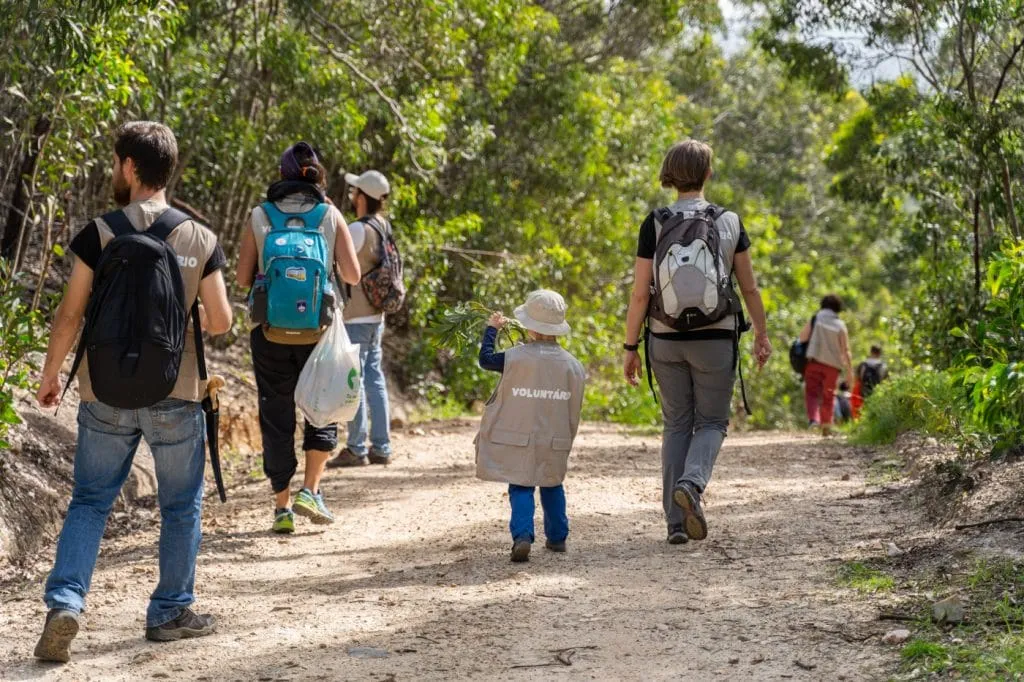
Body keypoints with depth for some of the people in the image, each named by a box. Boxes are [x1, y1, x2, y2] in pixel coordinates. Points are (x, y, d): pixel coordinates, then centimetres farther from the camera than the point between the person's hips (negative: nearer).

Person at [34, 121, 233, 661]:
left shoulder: (100, 233, -8)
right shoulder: (201, 240, -3)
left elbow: (70, 315, -6)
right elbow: (220, 321, -1)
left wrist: (50, 374, 8)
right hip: (176, 395, 0)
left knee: (89, 500, 10)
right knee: (181, 506, 15)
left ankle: (65, 602, -5)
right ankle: (170, 612, 22)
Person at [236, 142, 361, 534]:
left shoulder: (260, 217, -1)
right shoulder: (330, 215, -1)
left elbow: (242, 279, 1)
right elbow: (353, 276, -1)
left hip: (271, 334, 0)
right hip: (318, 333, 0)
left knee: (276, 417, 9)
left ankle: (283, 507, 11)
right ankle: (310, 490, 2)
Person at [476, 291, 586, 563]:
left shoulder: (516, 357, -12)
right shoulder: (571, 364, -2)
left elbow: (485, 359, 3)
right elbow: (574, 408, 4)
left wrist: (491, 330, 17)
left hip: (519, 440, -3)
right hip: (554, 443, 3)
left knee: (521, 489, 0)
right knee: (552, 487, 20)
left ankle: (522, 536, -19)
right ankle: (557, 537, 26)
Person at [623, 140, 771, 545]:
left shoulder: (654, 225, -5)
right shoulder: (729, 222, -2)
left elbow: (640, 294, -6)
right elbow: (750, 288, 3)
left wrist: (630, 347, 2)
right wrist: (761, 334, 16)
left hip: (666, 340, 1)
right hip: (715, 339, -1)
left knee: (677, 424, 12)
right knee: (711, 421, 11)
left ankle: (676, 523, 9)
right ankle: (692, 483, -19)